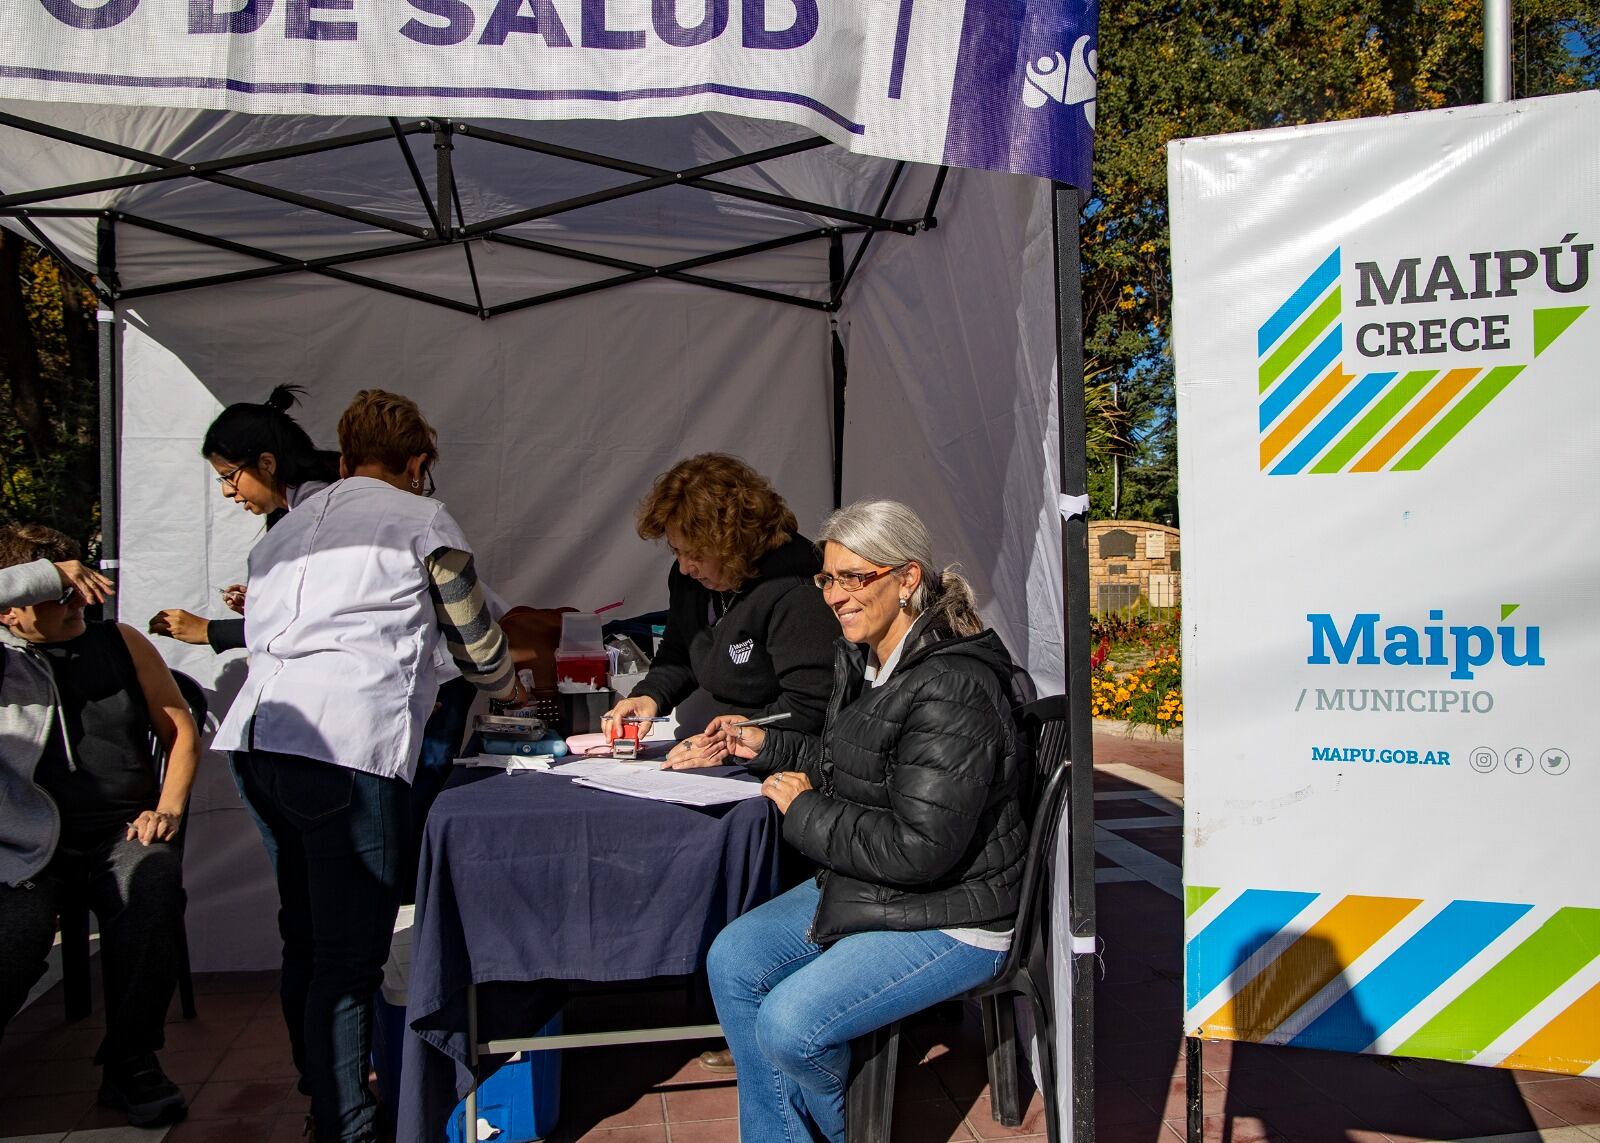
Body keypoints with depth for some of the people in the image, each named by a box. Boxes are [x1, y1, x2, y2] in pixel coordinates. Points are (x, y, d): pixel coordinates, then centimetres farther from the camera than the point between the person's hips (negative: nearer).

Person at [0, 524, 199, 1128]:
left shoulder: (120, 643, 13)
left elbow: (181, 731, 17)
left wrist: (168, 807, 3)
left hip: (123, 833, 2)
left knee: (153, 888, -31)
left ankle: (130, 1064, -10)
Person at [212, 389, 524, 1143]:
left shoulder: (284, 530, 27)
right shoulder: (421, 518, 9)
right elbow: (473, 636, 15)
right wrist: (505, 687, 36)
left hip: (254, 737, 7)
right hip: (345, 745, -7)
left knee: (306, 940, 20)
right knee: (350, 957, -2)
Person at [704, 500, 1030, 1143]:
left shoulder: (952, 691, -26)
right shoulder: (858, 659, 4)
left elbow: (919, 848, -29)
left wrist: (804, 810, -18)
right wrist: (767, 746, 11)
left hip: (950, 919, -10)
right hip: (863, 888, 10)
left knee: (789, 1025, -19)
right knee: (732, 962, 2)